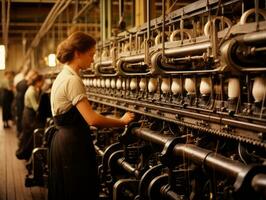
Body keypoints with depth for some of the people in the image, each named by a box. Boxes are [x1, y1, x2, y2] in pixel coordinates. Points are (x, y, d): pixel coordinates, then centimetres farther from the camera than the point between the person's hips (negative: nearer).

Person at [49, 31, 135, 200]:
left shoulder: (64, 76, 12)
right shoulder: (72, 80, -19)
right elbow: (92, 119, -25)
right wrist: (122, 121, -13)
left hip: (63, 139, 10)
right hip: (74, 144, -10)